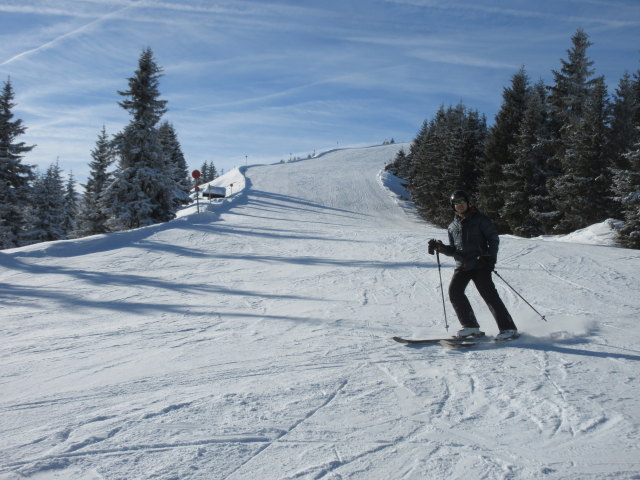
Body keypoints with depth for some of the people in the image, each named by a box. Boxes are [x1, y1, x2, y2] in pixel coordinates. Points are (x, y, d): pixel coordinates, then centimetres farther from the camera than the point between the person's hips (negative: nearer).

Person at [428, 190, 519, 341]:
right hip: (462, 266, 5)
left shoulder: (479, 219, 3)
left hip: (480, 264, -5)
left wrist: (491, 255, -14)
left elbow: (493, 238, 0)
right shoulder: (453, 226, 17)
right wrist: (440, 247, 2)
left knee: (489, 295, -11)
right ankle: (471, 326, -2)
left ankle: (508, 328, -5)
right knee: (454, 291, -11)